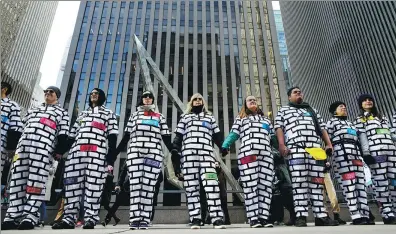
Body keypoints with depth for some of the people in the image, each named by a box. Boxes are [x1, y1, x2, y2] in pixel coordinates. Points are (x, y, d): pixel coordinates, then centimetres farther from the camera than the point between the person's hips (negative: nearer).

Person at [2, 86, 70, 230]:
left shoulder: (62, 112, 17)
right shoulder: (33, 109, 33)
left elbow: (63, 133, 4)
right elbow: (21, 128, 27)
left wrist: (59, 151, -8)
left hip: (44, 146, -5)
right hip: (22, 144, 5)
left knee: (36, 179, -12)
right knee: (17, 179, -1)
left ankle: (30, 217, -12)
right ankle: (12, 216, 1)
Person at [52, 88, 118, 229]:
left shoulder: (108, 113, 18)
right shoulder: (82, 114, 33)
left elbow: (112, 136, 5)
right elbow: (72, 135, 26)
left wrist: (110, 157, -7)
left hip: (97, 152, -4)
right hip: (76, 151, 5)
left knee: (93, 184, -8)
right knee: (72, 183, -2)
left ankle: (90, 218, -5)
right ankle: (69, 218, 3)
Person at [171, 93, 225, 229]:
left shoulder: (210, 117, 28)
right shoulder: (185, 117, 25)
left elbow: (217, 136, 22)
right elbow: (178, 137, 15)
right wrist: (175, 154, 2)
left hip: (206, 154, 0)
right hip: (188, 154, 0)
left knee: (211, 185, -13)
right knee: (191, 187, -3)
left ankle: (217, 218, -15)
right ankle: (195, 219, 0)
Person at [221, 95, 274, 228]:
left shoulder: (266, 120, 32)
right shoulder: (241, 118, 23)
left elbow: (273, 137, 27)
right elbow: (234, 134, 13)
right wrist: (225, 146, -1)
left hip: (266, 155, 4)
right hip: (247, 153, -3)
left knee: (265, 186, -3)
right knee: (250, 187, -9)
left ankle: (263, 217, 1)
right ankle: (253, 218, -7)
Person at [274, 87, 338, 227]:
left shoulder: (312, 110, 31)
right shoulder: (283, 110, 20)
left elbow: (322, 128, 24)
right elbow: (279, 128, 6)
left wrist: (328, 144, 9)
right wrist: (282, 145, -9)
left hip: (316, 149, 4)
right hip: (296, 149, -4)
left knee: (317, 183, 0)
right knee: (299, 182, -10)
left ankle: (321, 216, 3)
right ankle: (301, 216, -9)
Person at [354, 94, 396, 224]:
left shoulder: (382, 117, 28)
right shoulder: (359, 120, 10)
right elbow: (362, 138, -1)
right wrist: (366, 154, -11)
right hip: (375, 151, -5)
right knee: (381, 182, -9)